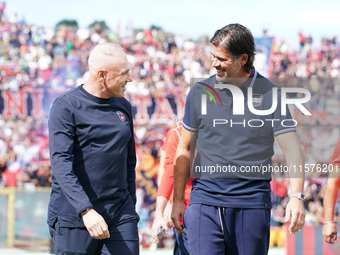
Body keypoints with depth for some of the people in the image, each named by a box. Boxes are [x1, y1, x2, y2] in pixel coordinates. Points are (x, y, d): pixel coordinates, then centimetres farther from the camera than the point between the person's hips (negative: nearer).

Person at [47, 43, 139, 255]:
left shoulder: (124, 107, 13)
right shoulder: (67, 106, -6)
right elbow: (61, 164, -16)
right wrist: (86, 211, -25)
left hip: (119, 215, 5)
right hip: (75, 217, -5)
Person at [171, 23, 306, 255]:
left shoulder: (270, 95, 1)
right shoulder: (200, 92, 6)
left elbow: (292, 149, -1)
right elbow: (185, 149, 14)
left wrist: (296, 196, -14)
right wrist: (178, 200, 10)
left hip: (252, 203, 0)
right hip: (205, 200, 1)